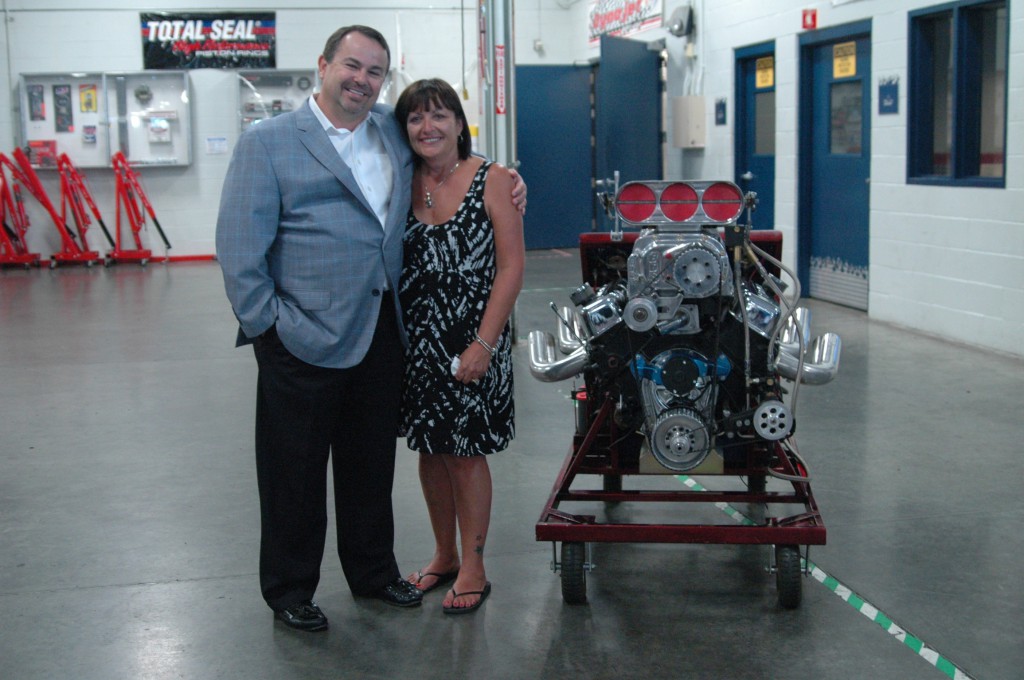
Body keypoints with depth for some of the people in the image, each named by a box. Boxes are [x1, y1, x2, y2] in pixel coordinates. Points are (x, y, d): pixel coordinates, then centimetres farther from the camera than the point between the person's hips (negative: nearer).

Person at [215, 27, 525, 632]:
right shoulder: (267, 144, -6)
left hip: (383, 334, 5)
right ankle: (289, 591, 25)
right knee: (295, 472, 8)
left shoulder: (393, 131, 9)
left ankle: (373, 572, 36)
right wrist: (267, 325, -13)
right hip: (304, 341, -5)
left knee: (372, 465, 18)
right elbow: (240, 248, -9)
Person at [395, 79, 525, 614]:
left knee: (466, 452, 3)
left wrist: (484, 343, -16)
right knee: (430, 450, 13)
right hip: (416, 339, 4)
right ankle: (444, 555, 29)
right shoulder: (402, 185, 4)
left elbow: (510, 268, -11)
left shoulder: (491, 181, -8)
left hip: (472, 340, -4)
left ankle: (472, 568, 17)